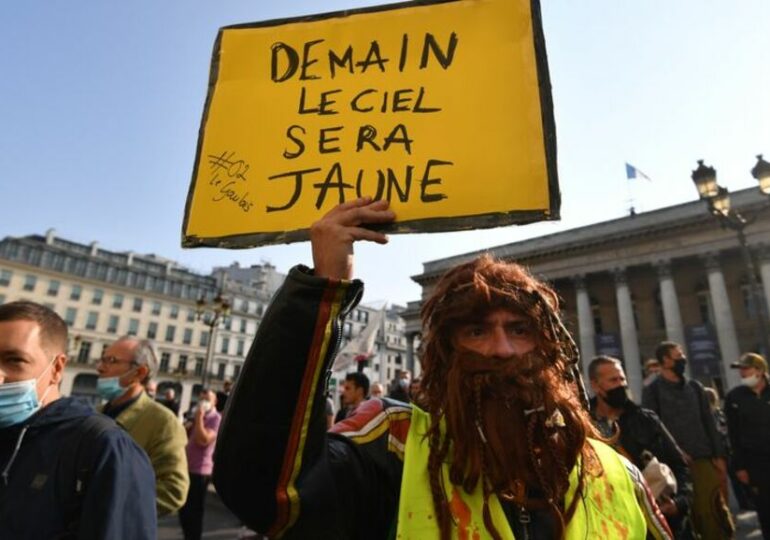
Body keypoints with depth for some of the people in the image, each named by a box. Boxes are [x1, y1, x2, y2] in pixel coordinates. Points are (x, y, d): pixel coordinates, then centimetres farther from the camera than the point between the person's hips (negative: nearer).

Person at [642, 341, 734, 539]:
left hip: (705, 458, 4)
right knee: (689, 512, 2)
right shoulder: (652, 391, -1)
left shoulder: (694, 386, 13)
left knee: (714, 508, 5)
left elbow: (709, 422, 12)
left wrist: (719, 455, 6)